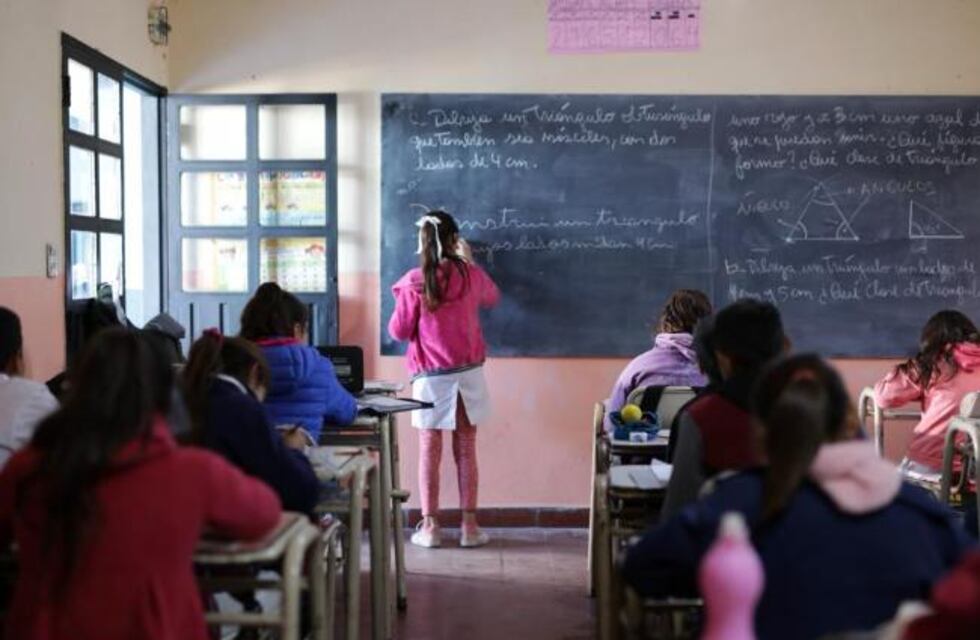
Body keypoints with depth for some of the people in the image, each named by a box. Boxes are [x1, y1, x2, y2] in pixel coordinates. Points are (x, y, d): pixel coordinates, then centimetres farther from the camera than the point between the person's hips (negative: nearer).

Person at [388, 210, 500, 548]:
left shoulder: (414, 281, -9)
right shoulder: (471, 275, -2)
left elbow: (399, 331, -4)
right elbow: (492, 297, 21)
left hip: (431, 377, -2)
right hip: (468, 373, 2)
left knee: (429, 450, 6)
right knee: (465, 449, 8)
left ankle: (430, 526, 9)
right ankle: (469, 525, 12)